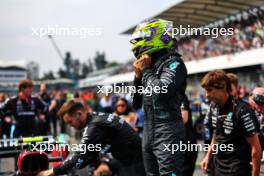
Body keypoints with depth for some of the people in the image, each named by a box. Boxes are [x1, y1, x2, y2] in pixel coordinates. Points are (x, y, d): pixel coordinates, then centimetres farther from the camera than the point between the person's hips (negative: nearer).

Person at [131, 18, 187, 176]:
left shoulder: (173, 63, -8)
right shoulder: (151, 65, 14)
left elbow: (161, 91, -27)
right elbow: (136, 104, 17)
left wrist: (146, 71, -10)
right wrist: (138, 75, 4)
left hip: (167, 132, -8)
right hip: (149, 132, 9)